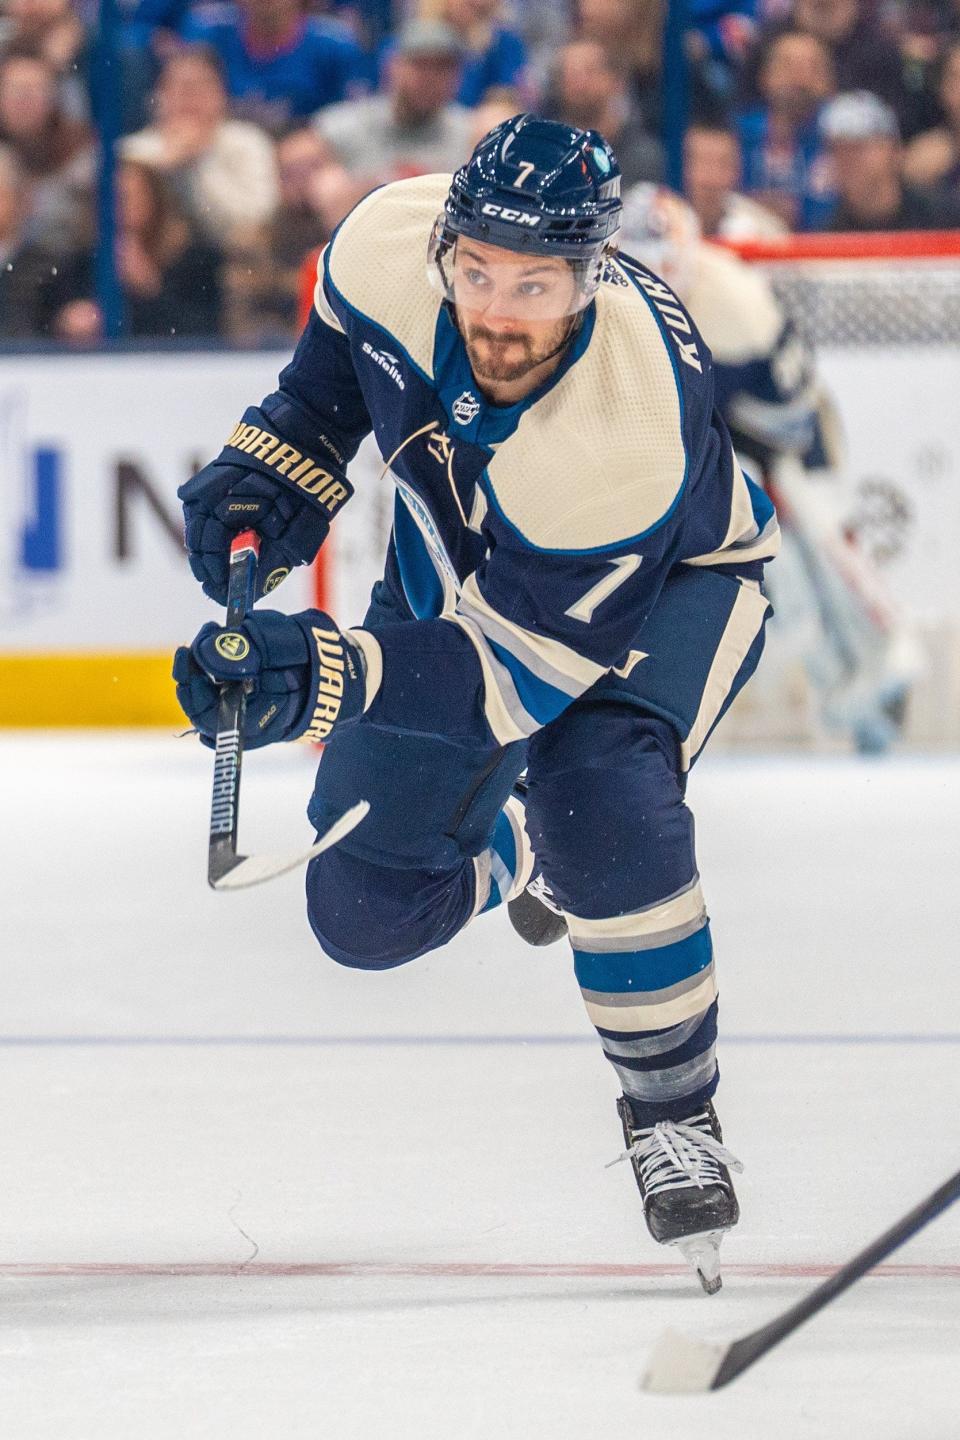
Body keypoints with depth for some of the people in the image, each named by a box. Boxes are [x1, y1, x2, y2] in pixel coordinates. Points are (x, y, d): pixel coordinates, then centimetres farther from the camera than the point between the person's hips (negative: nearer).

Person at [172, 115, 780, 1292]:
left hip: (666, 583, -5)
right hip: (457, 560, 5)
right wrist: (282, 454, -9)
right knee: (365, 911, 3)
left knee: (601, 804, -35)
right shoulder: (393, 244, -30)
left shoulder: (633, 431, -43)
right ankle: (527, 839, 38)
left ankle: (671, 1103, -12)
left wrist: (327, 680, -51)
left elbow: (526, 671, -39)